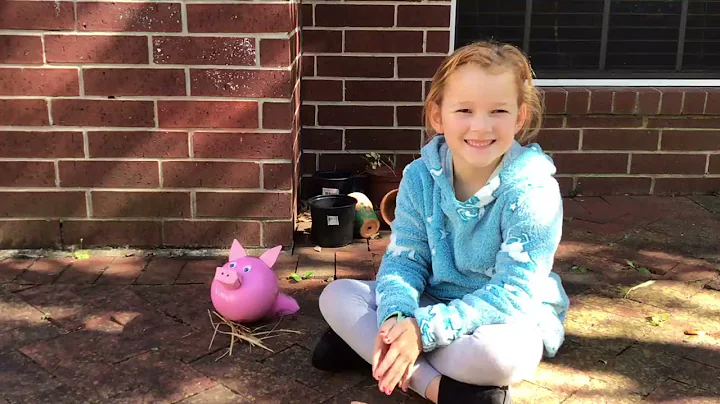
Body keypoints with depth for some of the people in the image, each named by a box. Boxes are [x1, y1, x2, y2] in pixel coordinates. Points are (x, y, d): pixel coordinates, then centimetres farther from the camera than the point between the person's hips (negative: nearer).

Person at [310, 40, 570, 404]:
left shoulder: (532, 190, -23)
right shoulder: (420, 177, -9)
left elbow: (513, 292, -26)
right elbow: (404, 258, -6)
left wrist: (424, 329, -34)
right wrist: (395, 317, -29)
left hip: (512, 318, -5)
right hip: (437, 305, 5)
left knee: (495, 351, -39)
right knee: (337, 295, -10)